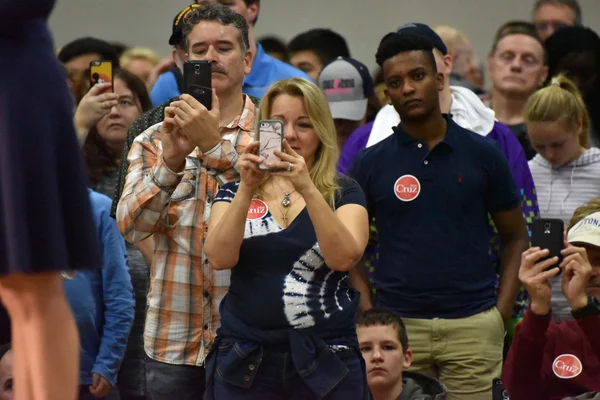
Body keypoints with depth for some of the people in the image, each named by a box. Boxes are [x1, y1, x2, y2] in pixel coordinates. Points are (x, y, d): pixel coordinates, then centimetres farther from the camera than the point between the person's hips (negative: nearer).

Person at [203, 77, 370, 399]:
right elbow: (219, 259, -9)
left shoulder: (344, 193, 3)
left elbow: (343, 258, -15)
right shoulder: (235, 191, 8)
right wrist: (246, 189, -19)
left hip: (326, 360, -1)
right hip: (245, 360, 1)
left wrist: (307, 188, -24)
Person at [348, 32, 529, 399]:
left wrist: (502, 313, -3)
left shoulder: (483, 155, 4)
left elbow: (515, 237, 9)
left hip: (472, 326, 0)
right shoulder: (370, 165, 4)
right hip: (397, 327, 0)